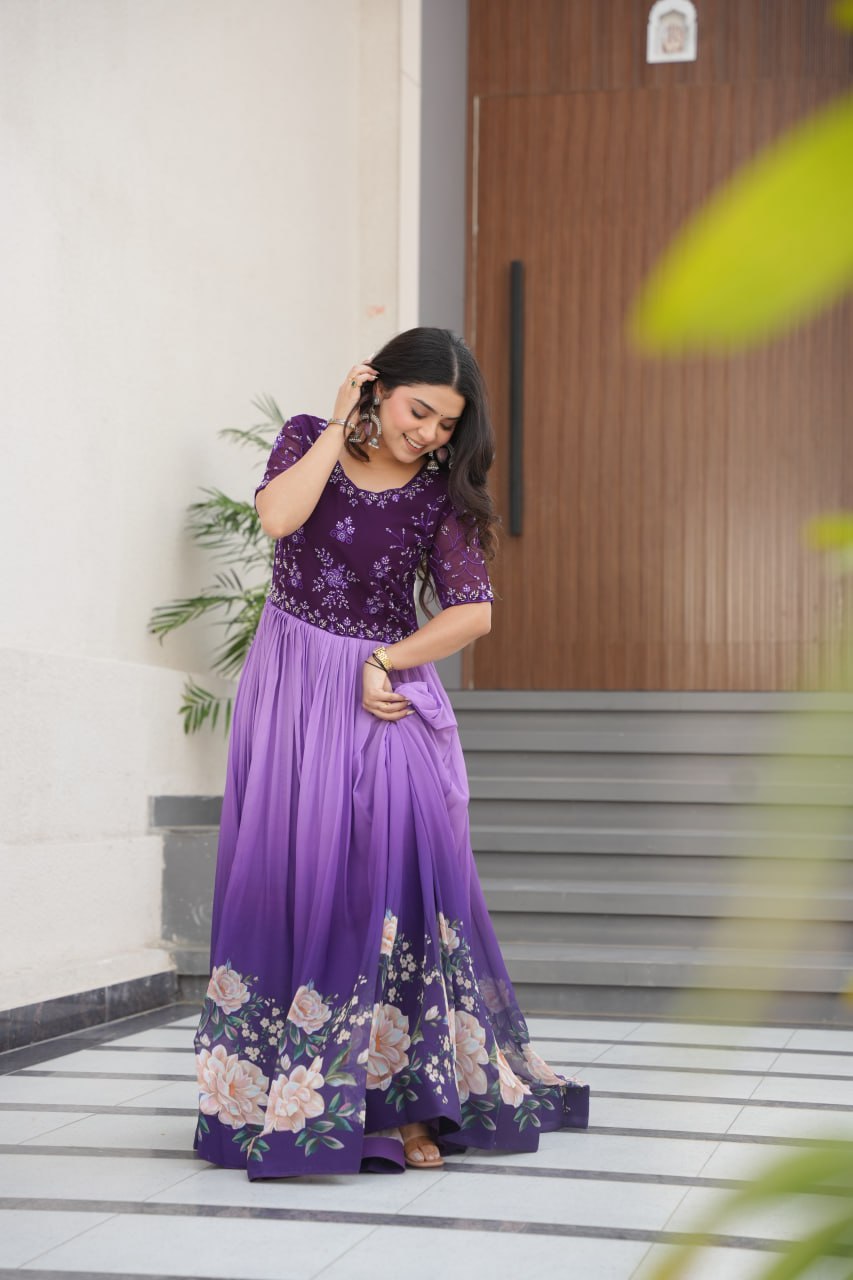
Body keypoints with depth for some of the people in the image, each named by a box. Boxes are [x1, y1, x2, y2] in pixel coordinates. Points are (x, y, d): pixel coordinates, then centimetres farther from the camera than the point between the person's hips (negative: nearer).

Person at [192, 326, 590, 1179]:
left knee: (397, 880, -6)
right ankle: (283, 1101, 5)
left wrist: (383, 663, -11)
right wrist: (340, 426, -14)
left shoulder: (443, 491, 1)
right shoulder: (309, 438, 1)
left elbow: (472, 612, -5)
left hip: (388, 694, 1)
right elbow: (279, 516, -20)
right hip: (291, 692, 0)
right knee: (292, 878, -2)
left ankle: (404, 1101, -1)